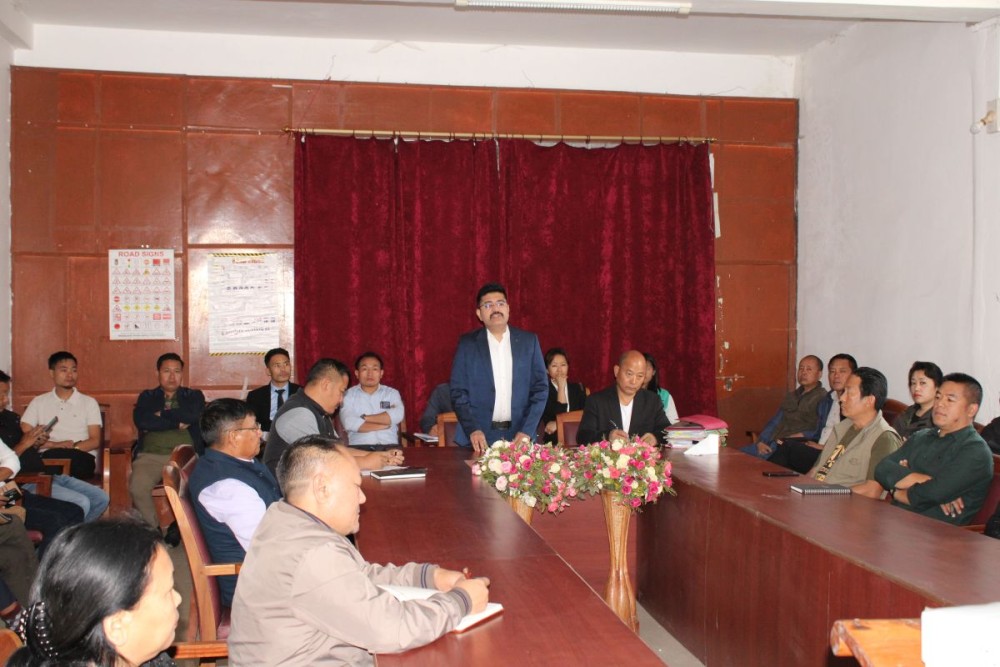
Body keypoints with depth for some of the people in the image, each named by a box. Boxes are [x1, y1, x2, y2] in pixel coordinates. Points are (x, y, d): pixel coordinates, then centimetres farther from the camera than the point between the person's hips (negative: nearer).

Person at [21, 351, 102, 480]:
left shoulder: (89, 403, 16)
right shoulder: (38, 402, 19)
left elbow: (95, 441, 7)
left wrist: (73, 447, -13)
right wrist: (53, 444, -10)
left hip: (81, 457, 0)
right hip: (47, 457, 0)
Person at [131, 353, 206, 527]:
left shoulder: (194, 396, 20)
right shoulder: (147, 397, 22)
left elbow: (194, 416, -3)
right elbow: (141, 421, 0)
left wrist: (162, 414, 4)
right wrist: (177, 423, 0)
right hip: (150, 455, 1)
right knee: (137, 486, -30)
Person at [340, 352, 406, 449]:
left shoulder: (392, 393, 14)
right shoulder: (348, 395, 9)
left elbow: (398, 415, -7)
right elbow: (349, 423, -9)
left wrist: (364, 418, -6)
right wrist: (386, 422, -6)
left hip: (389, 446, 1)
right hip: (359, 447, -1)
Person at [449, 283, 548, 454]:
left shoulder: (529, 341, 4)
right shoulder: (467, 343, 1)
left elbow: (540, 388, 2)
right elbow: (459, 392, -1)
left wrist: (527, 431, -8)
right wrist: (473, 430, -13)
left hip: (519, 435, 1)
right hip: (479, 437, -1)